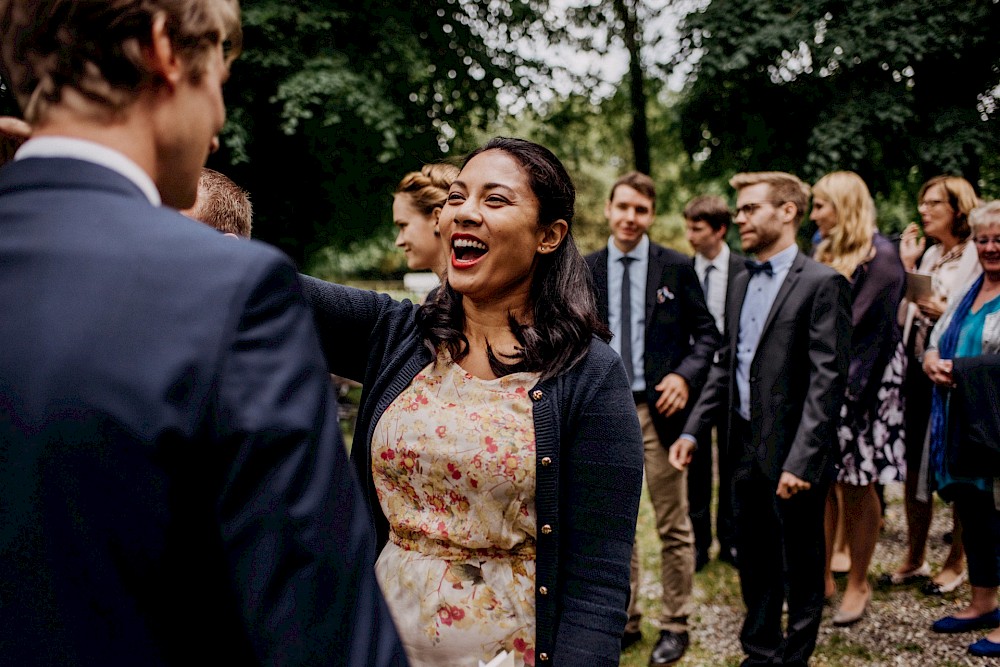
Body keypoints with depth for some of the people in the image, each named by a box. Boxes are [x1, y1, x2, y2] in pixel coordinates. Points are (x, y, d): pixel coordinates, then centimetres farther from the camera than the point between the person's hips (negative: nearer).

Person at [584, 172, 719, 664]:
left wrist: (685, 375, -15)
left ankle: (675, 627, 18)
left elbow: (706, 332, 1)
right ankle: (625, 622, 24)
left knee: (673, 527, 5)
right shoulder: (585, 270, 6)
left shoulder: (676, 267, -1)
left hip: (658, 408, -3)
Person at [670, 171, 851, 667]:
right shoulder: (742, 284, 13)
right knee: (754, 565, 17)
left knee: (800, 568, 8)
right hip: (747, 450, 7)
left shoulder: (822, 283, -11)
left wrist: (801, 459, -22)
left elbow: (827, 380, -17)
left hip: (794, 456, -7)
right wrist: (692, 429, 9)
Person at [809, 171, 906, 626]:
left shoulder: (879, 256, -11)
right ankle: (822, 579, 16)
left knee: (856, 485, 1)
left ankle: (857, 585, 13)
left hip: (860, 384, -7)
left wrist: (850, 393, -17)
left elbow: (874, 331, -15)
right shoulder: (825, 255, 13)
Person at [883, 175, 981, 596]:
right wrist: (907, 267, 4)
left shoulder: (977, 256, -10)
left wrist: (948, 313, -23)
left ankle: (957, 564, 19)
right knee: (913, 469, 12)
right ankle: (915, 559, 25)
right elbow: (906, 317, 10)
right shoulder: (928, 254, 12)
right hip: (918, 371, 7)